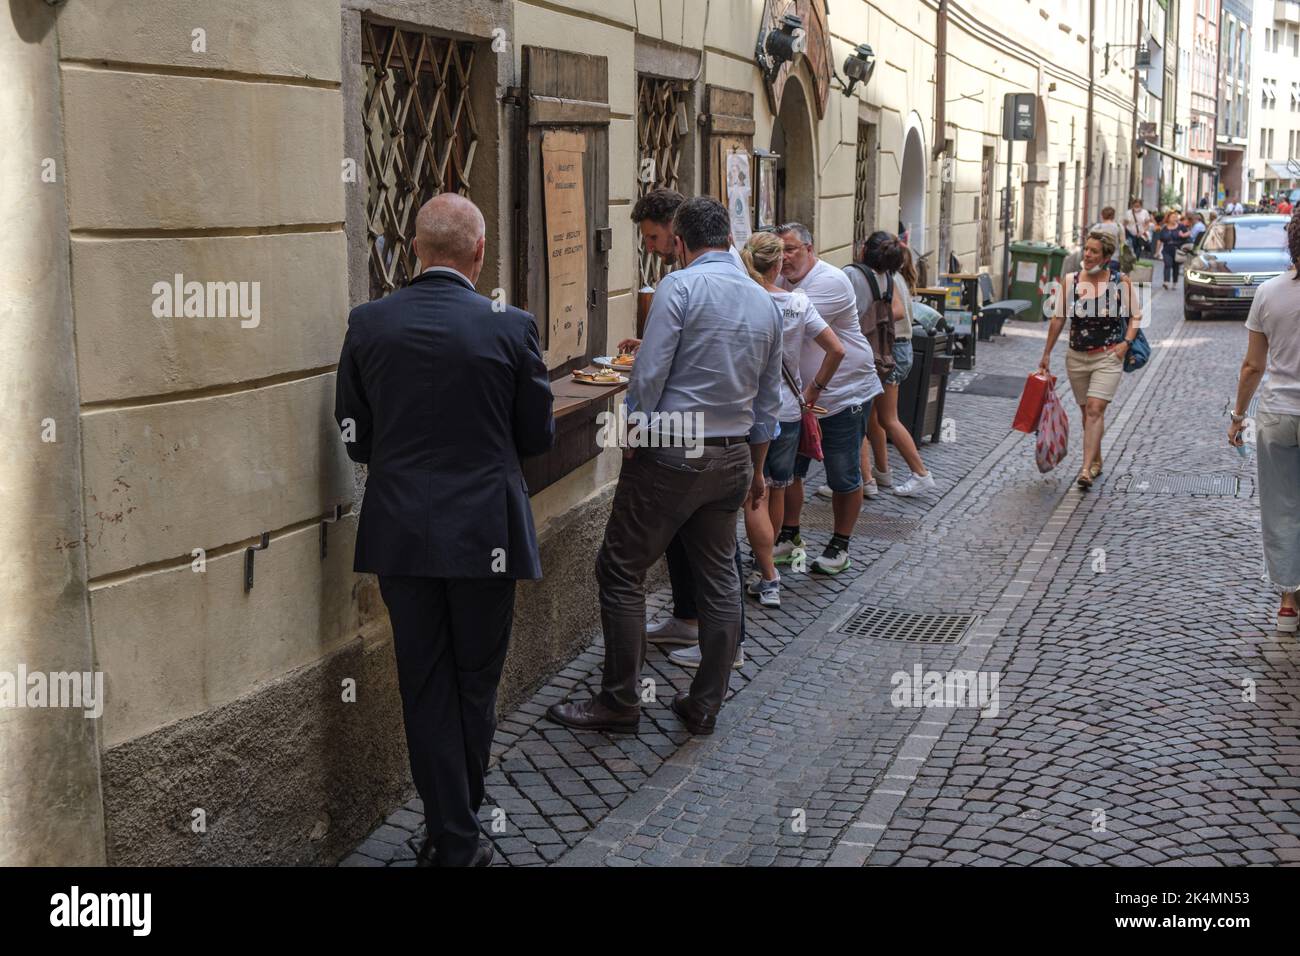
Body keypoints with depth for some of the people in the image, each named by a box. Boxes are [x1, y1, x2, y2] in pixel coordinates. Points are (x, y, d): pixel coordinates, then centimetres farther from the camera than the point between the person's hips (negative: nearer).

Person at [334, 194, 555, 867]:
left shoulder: (367, 323, -3)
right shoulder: (510, 327, -9)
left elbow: (355, 438, 2)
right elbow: (538, 435, 0)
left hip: (400, 531, 2)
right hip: (484, 532, -1)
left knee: (426, 686, 10)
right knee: (475, 684, 14)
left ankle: (450, 838, 14)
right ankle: (460, 831, 27)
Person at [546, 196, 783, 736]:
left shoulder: (680, 287, -11)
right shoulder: (765, 303, 11)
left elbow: (648, 377, -16)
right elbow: (768, 401, 16)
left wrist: (632, 446, -3)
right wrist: (756, 469, 24)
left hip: (670, 454, -7)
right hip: (732, 459, 7)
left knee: (621, 572, 3)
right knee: (719, 578, 12)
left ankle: (620, 703, 8)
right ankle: (705, 706, 19)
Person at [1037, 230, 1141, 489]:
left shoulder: (1121, 283, -5)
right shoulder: (1070, 281, -1)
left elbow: (1135, 316, 5)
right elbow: (1058, 319, 6)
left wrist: (1126, 342, -10)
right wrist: (1046, 354, 7)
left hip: (1108, 358, -3)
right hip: (1077, 358, 3)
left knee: (1095, 410, -15)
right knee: (1087, 411, 14)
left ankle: (1086, 470, -21)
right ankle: (1096, 461, 33)